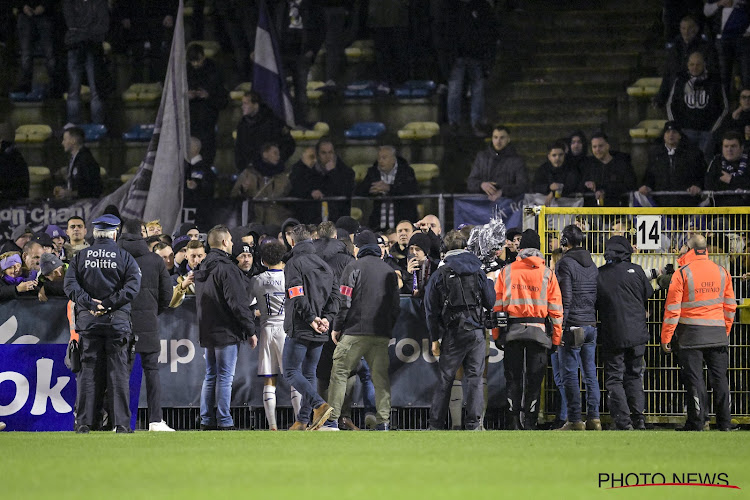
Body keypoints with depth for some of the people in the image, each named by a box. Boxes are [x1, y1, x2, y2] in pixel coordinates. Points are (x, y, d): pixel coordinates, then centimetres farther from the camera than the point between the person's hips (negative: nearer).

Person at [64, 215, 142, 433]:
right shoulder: (125, 257, 3)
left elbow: (70, 284, -4)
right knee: (118, 372, 2)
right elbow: (132, 286, -10)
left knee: (87, 370, 5)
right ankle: (121, 422, -1)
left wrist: (90, 304, -10)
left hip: (88, 319, 1)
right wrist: (108, 304, -12)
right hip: (118, 321, -1)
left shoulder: (81, 256, 7)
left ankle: (83, 422, 2)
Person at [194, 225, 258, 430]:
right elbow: (238, 303, -18)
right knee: (225, 377, -5)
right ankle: (224, 421, -6)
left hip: (207, 334, 8)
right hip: (226, 333, -8)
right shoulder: (227, 269, -15)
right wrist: (250, 330, -13)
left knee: (210, 377, 13)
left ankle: (206, 420, 12)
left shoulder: (202, 269, 14)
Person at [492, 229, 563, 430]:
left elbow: (497, 304, 3)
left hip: (512, 330, 1)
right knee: (534, 379, 4)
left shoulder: (506, 271, 4)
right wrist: (556, 338, 7)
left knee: (513, 378, 6)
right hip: (538, 331, -1)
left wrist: (496, 334, 7)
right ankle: (530, 422, 4)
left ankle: (513, 421, 3)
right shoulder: (547, 273, 3)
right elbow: (555, 308, 3)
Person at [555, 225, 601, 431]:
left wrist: (559, 328, -13)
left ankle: (574, 421, -6)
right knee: (590, 373, 10)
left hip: (573, 326, -7)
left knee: (570, 375, -4)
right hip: (592, 325, 7)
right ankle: (593, 418, 8)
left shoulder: (565, 263, -10)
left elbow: (565, 300, -15)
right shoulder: (592, 265, 13)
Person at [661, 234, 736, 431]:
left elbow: (672, 308, -9)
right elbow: (730, 306, 11)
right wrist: (726, 331, 22)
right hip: (718, 334, 4)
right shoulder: (722, 272, 5)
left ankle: (696, 422, 0)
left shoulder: (682, 273, -8)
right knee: (719, 378, 9)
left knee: (694, 379, 0)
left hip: (691, 334, -4)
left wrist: (666, 337, -3)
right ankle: (724, 422, 10)